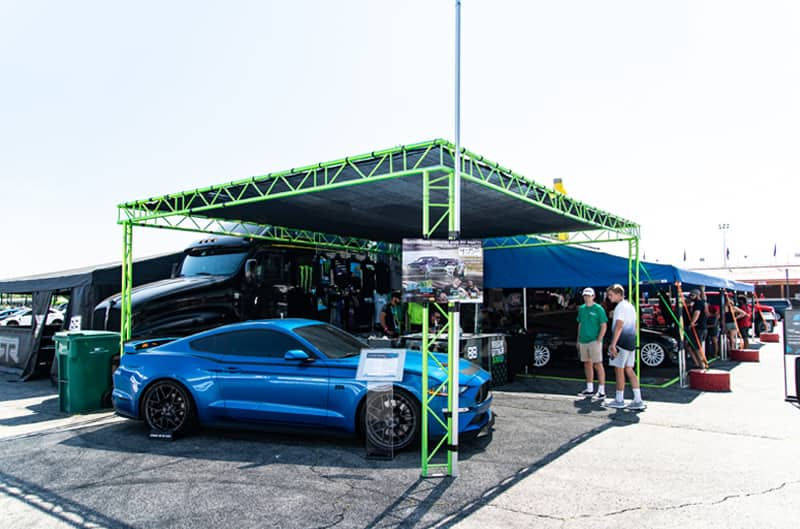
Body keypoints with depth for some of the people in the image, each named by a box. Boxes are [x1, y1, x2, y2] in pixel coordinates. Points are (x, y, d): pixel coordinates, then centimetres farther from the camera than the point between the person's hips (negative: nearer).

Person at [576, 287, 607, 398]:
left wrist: (599, 340, -15)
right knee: (587, 364, 12)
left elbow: (604, 326, -9)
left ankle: (601, 391, -4)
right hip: (583, 341, 7)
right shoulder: (581, 308, 13)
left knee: (598, 365, -7)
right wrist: (578, 340, 16)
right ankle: (589, 389, 21)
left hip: (594, 341, -7)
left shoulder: (598, 309, -6)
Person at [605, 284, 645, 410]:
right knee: (629, 370, 11)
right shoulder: (630, 306, 17)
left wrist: (613, 344, -24)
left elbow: (619, 326, -21)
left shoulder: (620, 306, -13)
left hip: (622, 342, -9)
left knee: (619, 370, -1)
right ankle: (638, 400, 9)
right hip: (631, 342, 9)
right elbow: (634, 326, 23)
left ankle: (619, 400, 7)